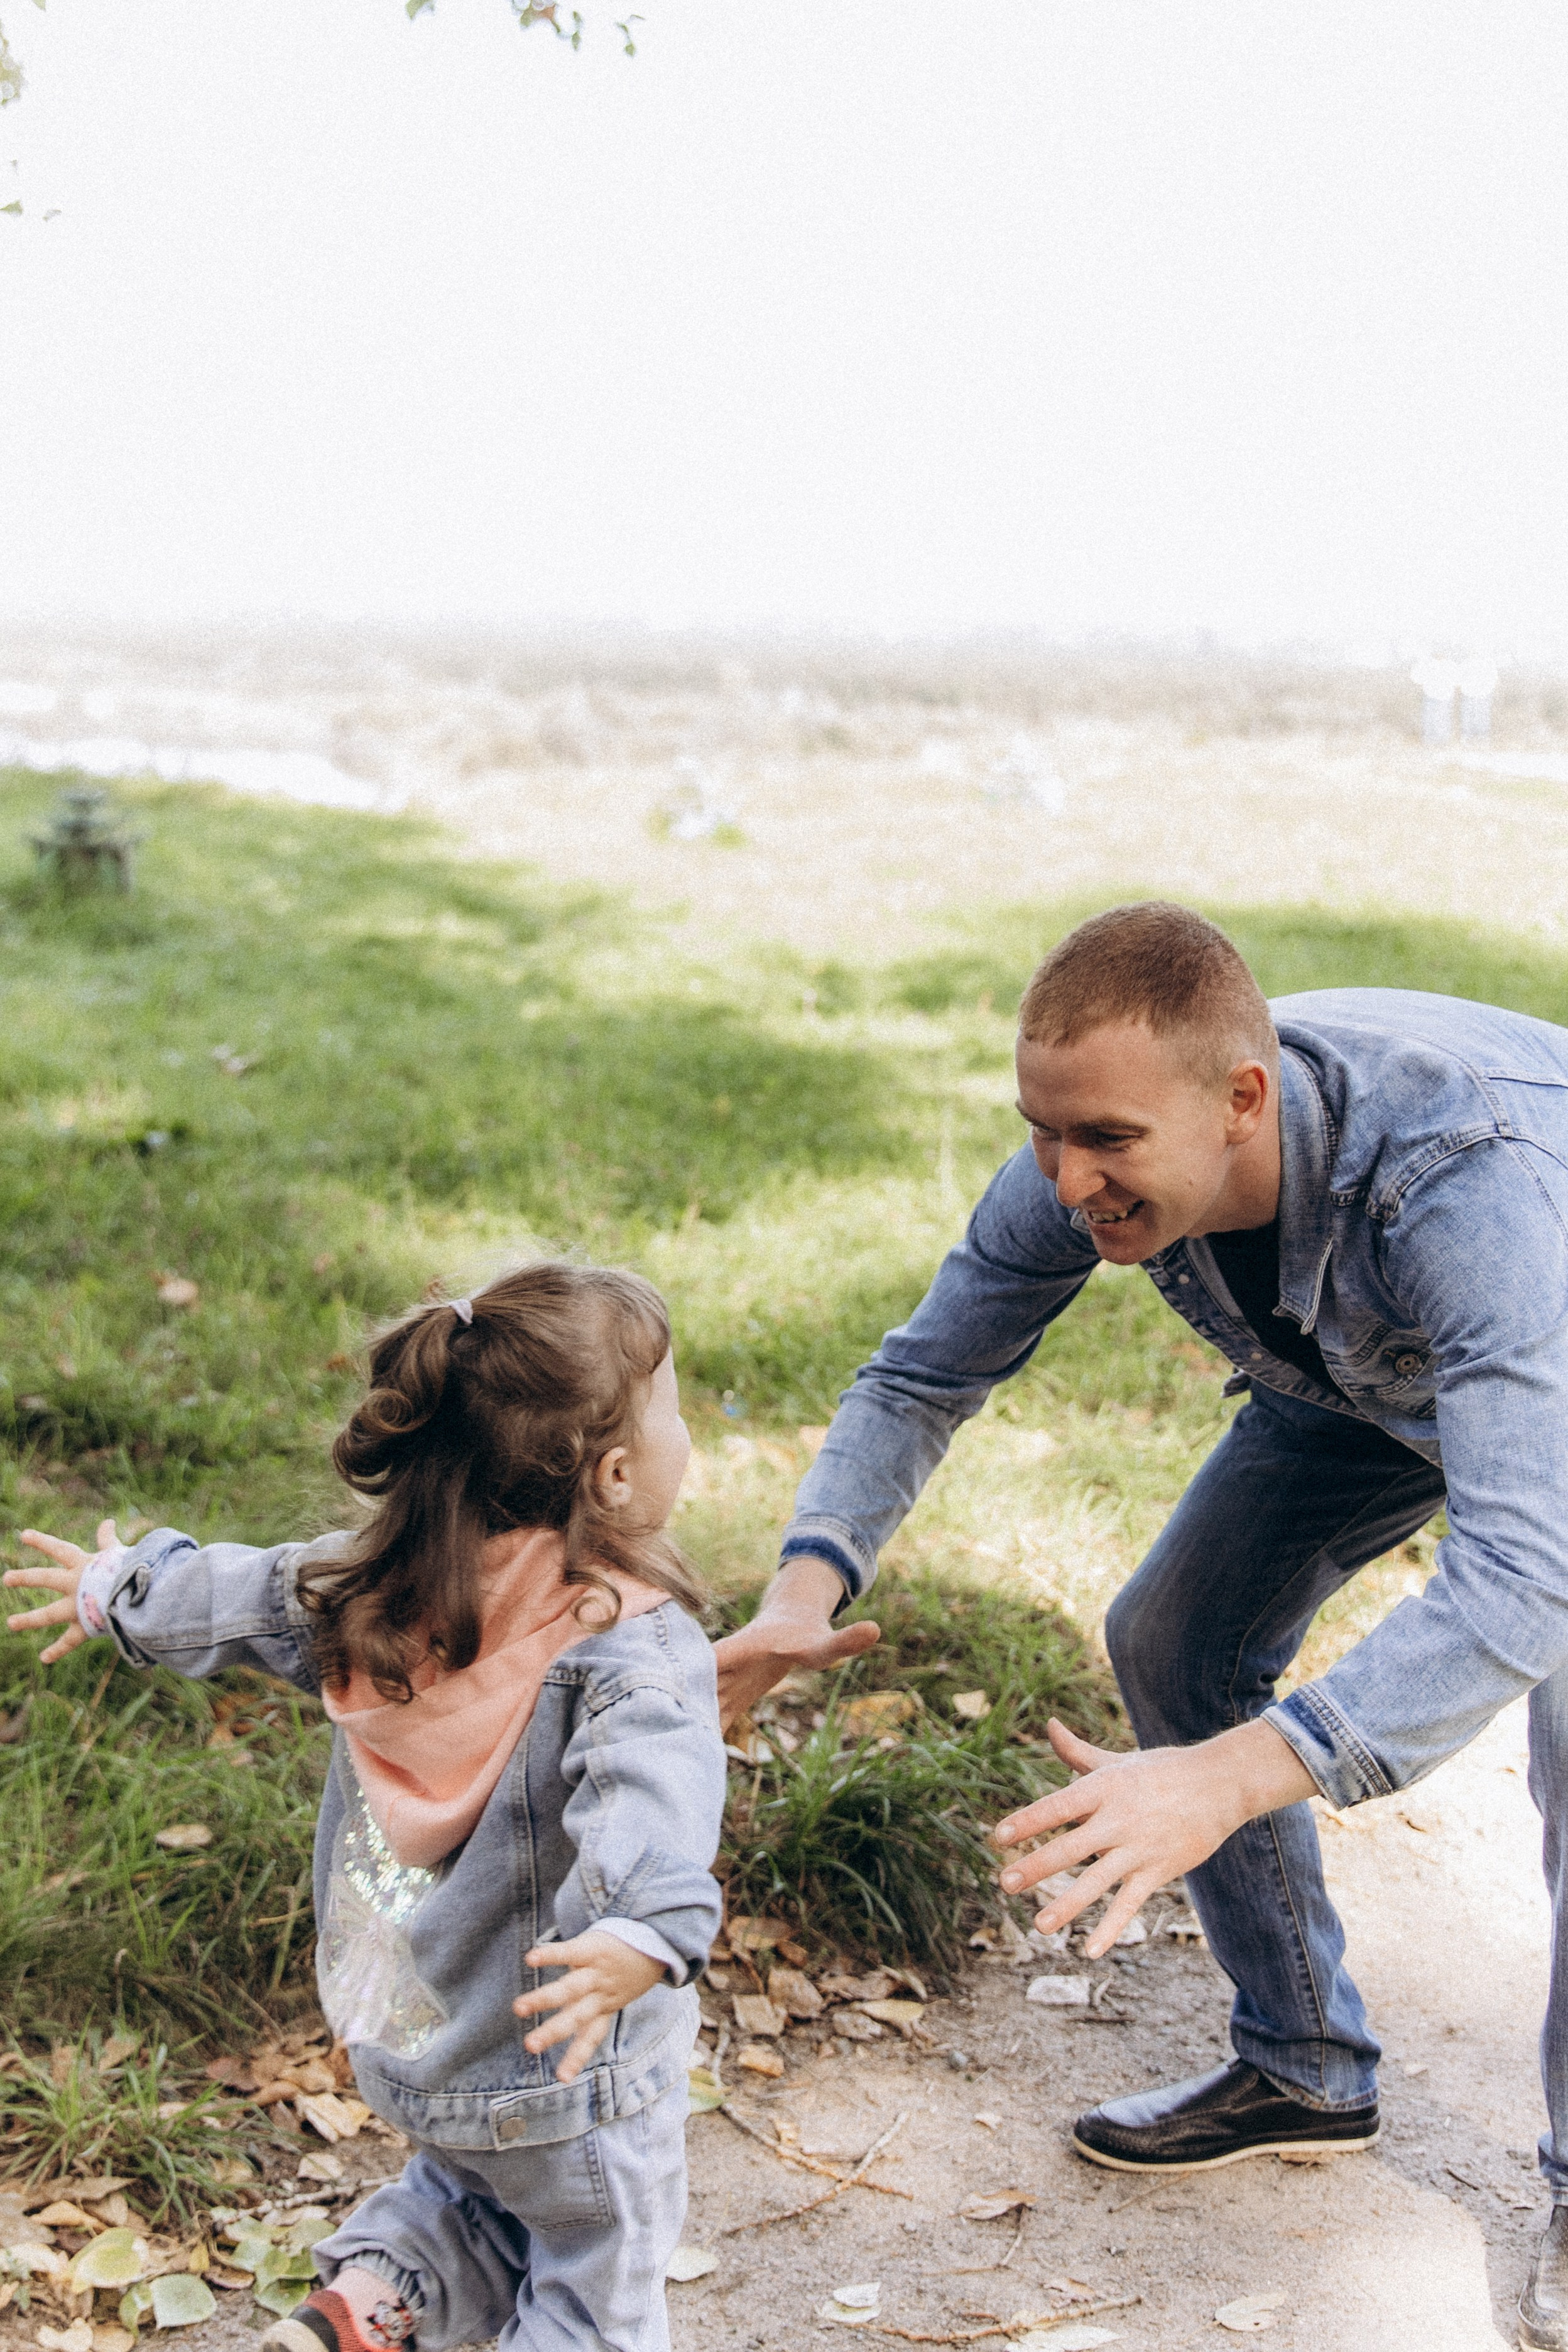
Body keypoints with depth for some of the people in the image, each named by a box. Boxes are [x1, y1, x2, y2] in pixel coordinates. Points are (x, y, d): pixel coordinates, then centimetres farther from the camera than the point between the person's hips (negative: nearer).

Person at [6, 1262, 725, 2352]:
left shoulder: (366, 1592, -5)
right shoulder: (635, 1645, -26)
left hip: (403, 2046, 6)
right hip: (571, 2070, -6)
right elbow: (649, 1779, -44)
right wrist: (650, 1929, -58)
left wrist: (122, 1590, 28)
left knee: (473, 2198, 34)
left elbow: (235, 1591, 10)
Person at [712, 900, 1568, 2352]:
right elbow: (922, 1376, -14)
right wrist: (806, 1588, -33)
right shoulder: (1090, 1162, -28)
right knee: (1174, 1641, 2)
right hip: (1358, 1373, 6)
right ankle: (1303, 2068, 21)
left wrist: (1226, 1781, -63)